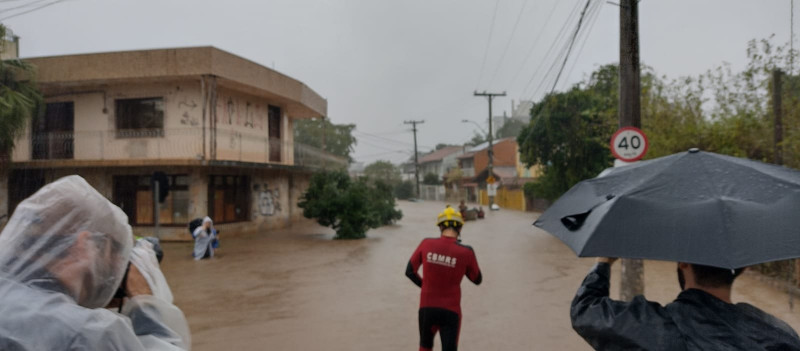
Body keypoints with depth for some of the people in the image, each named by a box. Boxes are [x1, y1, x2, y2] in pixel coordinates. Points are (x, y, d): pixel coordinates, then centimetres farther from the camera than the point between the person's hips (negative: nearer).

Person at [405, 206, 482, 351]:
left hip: (426, 308, 3)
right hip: (451, 311, -2)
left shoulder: (426, 244, -8)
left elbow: (410, 271, 2)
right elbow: (477, 279, 2)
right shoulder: (466, 252, -14)